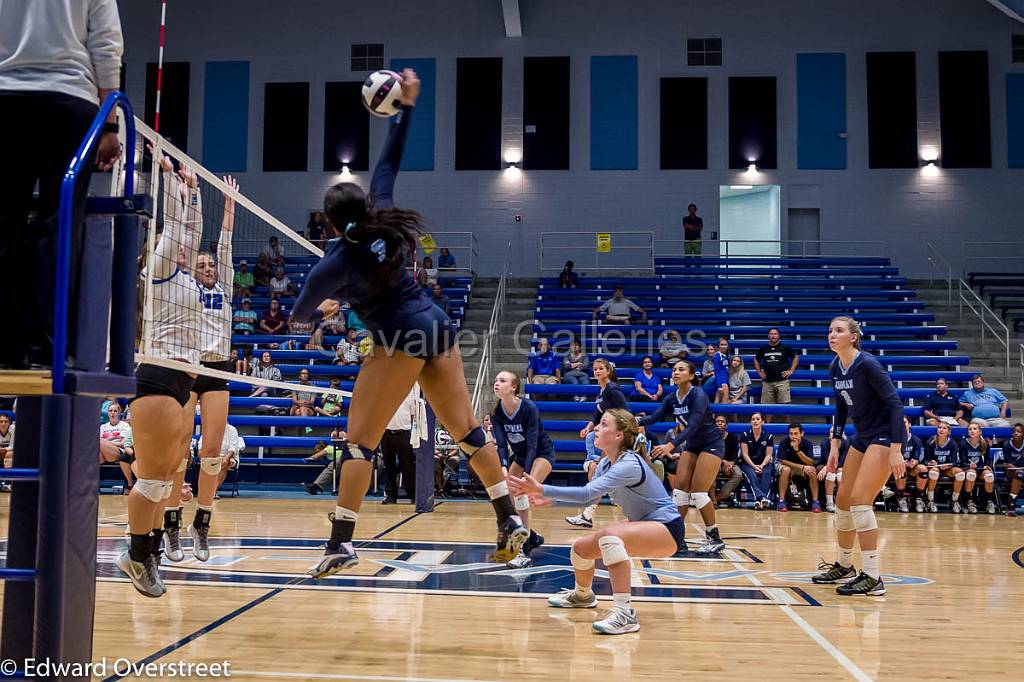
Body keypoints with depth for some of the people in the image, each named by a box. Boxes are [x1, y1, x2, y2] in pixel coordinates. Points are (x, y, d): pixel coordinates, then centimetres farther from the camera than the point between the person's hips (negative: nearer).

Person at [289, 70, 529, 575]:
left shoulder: (337, 262, -10)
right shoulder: (382, 219, 4)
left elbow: (299, 315, 2)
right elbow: (387, 165, 16)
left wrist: (323, 309, 24)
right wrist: (406, 107, 18)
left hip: (401, 340, -7)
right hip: (437, 325, 8)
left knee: (359, 440, -1)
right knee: (466, 429, 11)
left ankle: (340, 543, -2)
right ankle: (510, 521, 14)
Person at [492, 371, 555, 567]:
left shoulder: (529, 408, -28)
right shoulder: (496, 412, -13)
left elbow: (532, 444, -31)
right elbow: (501, 445, -17)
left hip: (542, 453, -7)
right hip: (520, 455, 7)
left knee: (522, 494, -26)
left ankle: (525, 553, -24)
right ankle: (533, 536, 22)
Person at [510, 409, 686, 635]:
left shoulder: (629, 464, -27)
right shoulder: (606, 463, 1)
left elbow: (587, 493, -37)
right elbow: (591, 498, 9)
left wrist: (541, 490, -38)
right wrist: (549, 498, -4)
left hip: (667, 529, -9)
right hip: (643, 525, 9)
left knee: (610, 535, -35)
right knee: (580, 547, 7)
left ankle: (624, 614, -36)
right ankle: (582, 595, 39)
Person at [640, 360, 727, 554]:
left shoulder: (698, 395, -23)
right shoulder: (672, 398, -1)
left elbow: (693, 425, -33)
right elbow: (655, 417, -9)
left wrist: (671, 445, -45)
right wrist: (636, 421, -29)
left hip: (711, 445, -7)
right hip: (691, 445, 7)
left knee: (698, 492, -13)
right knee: (680, 488, -2)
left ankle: (715, 539, -1)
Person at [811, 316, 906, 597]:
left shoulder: (867, 364, -20)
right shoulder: (836, 368, 4)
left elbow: (895, 403, -23)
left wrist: (895, 450, -28)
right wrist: (835, 445, 11)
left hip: (886, 435, -9)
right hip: (863, 437, 9)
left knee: (859, 499, -17)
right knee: (843, 500, 12)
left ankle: (873, 578, -12)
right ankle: (844, 567, 28)